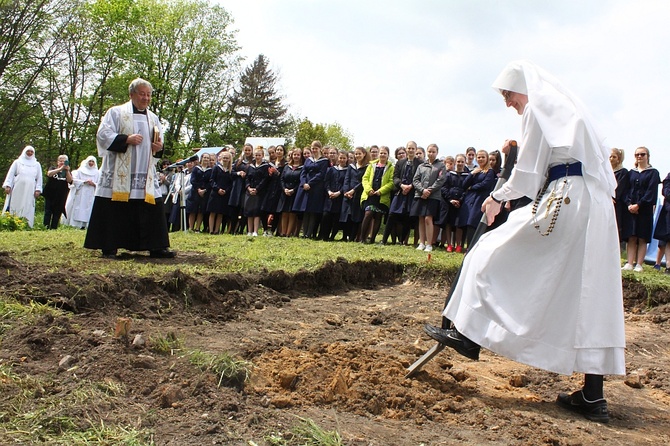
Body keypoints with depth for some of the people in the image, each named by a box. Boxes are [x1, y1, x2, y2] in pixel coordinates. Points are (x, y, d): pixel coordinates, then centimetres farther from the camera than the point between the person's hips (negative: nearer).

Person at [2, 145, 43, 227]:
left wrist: (38, 190, 1)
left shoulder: (37, 164, 16)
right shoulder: (17, 162, 12)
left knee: (27, 210, -4)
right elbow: (10, 174, 8)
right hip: (17, 190, -1)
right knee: (14, 208, -6)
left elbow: (39, 178, 12)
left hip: (29, 192, 1)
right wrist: (7, 186, -5)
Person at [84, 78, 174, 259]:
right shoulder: (116, 112, 3)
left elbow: (158, 143, 22)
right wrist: (126, 139, -19)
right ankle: (109, 247, 4)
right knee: (114, 211, -3)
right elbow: (103, 135, -7)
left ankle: (156, 247, 3)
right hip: (118, 175, -4)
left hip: (146, 176, 4)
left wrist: (159, 147, -2)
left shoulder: (153, 118, 18)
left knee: (153, 209, -1)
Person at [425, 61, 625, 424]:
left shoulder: (538, 108, -1)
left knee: (496, 253, 5)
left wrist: (498, 197, 8)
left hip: (563, 202, -9)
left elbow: (527, 174, -6)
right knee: (588, 298, 4)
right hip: (596, 208, 9)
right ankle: (593, 395, 5)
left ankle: (469, 334, 9)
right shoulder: (567, 107, 25)